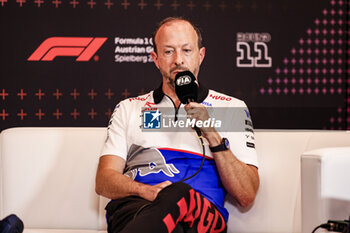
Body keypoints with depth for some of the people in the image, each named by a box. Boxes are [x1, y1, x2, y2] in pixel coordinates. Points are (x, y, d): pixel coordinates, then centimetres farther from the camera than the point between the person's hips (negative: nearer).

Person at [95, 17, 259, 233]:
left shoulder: (231, 108, 20)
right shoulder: (129, 108, 25)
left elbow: (247, 196, 10)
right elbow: (104, 180, 12)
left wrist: (213, 137, -2)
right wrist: (147, 190, -10)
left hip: (202, 212, 1)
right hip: (135, 206, 0)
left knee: (180, 195, -40)